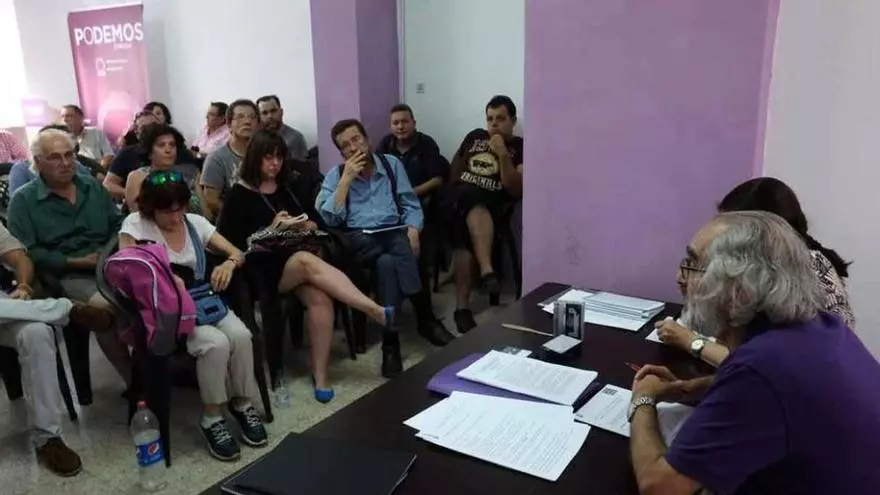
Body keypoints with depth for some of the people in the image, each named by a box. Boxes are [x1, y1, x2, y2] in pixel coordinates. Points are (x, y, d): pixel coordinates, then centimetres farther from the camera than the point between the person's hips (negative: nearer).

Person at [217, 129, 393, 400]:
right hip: (263, 267, -4)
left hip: (299, 260, 4)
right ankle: (377, 312, -43)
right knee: (308, 261, -36)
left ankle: (320, 375, -25)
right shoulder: (239, 195, 4)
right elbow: (232, 243, -4)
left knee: (319, 298, -29)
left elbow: (316, 220, 18)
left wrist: (304, 225, -5)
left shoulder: (288, 187, 19)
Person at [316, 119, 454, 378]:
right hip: (359, 239, -1)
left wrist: (412, 229, -9)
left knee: (389, 262, -34)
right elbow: (329, 218, -4)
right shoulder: (335, 175, 11)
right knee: (389, 259, -35)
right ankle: (426, 319, -27)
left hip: (394, 232, 1)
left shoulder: (391, 164, 15)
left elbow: (410, 204, 12)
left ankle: (391, 341, -27)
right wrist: (347, 179, -6)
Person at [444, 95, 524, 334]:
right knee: (473, 200, -37)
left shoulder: (520, 148, 8)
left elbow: (516, 191, -4)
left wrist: (503, 155, -12)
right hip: (458, 197, 2)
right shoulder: (474, 136, 20)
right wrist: (454, 191, 12)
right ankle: (487, 270, -52)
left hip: (491, 205, -2)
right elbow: (455, 166, 30)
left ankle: (462, 306, -40)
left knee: (464, 239, -36)